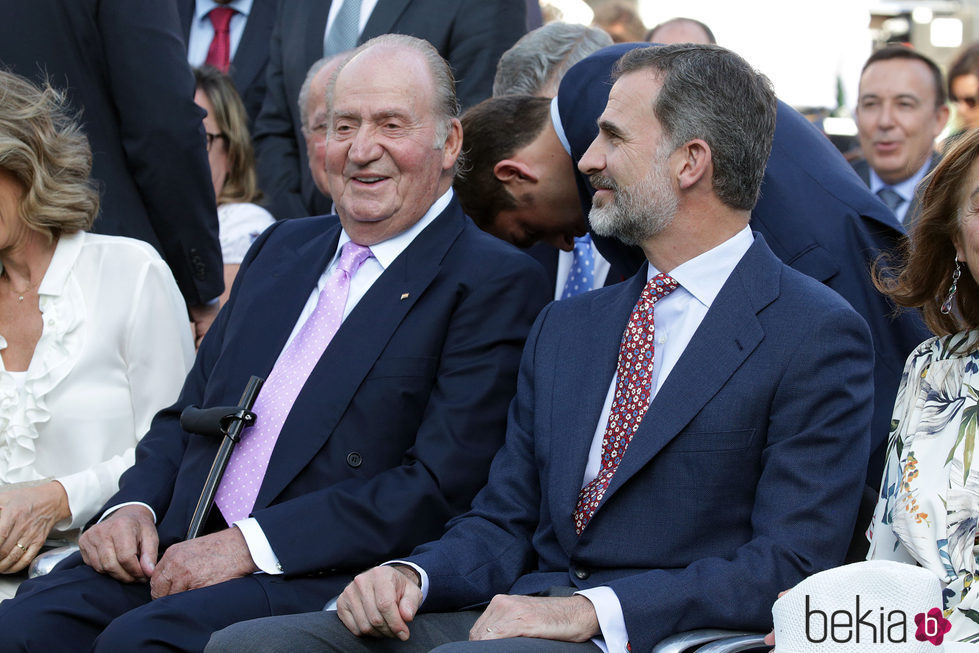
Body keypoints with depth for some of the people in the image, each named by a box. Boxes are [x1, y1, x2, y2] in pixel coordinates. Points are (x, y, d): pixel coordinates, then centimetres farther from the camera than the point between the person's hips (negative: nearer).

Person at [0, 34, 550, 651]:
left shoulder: (497, 283, -2)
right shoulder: (281, 247, 22)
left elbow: (440, 488, -11)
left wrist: (251, 544, -16)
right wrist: (132, 505, 1)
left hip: (322, 579, -6)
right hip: (174, 552, 6)